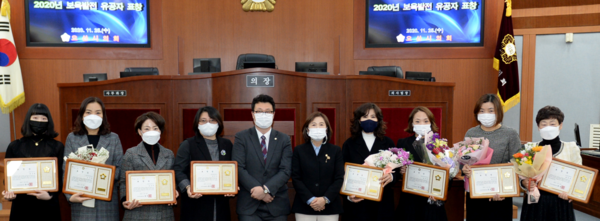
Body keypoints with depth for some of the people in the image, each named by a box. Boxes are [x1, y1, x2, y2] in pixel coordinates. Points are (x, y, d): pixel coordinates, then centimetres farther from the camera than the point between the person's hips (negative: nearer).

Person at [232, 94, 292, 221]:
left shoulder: (284, 139, 6)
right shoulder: (241, 138, 3)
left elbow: (286, 170, -3)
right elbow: (239, 168, -6)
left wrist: (266, 189, -16)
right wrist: (257, 190, -14)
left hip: (277, 206, 2)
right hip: (249, 206, -1)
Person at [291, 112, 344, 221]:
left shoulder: (336, 150, 7)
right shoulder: (299, 150, 6)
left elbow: (339, 178, 0)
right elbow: (296, 178, -1)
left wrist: (325, 199, -13)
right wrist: (310, 200, -13)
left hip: (330, 207, 1)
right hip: (304, 208, 0)